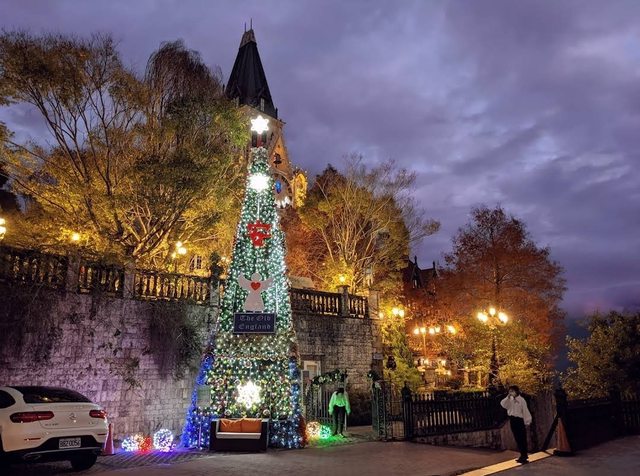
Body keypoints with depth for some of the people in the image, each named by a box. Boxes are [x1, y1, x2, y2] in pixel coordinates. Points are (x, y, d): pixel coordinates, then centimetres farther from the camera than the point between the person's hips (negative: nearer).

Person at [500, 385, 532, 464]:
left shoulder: (521, 400, -10)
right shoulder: (510, 400, 8)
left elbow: (525, 411, -8)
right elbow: (503, 404, -4)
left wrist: (527, 422, -9)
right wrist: (508, 397, -11)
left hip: (519, 420, -6)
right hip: (512, 420, 6)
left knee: (522, 439, -3)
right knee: (517, 438, 12)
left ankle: (524, 456, 2)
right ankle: (523, 455, 23)